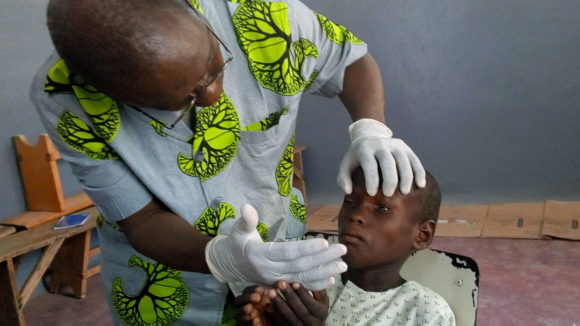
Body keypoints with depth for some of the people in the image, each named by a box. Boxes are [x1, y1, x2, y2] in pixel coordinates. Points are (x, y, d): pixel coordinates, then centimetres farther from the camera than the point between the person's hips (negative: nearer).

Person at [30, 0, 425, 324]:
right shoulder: (63, 102, -26)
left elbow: (352, 59, -9)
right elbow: (144, 221, -21)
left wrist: (371, 131, -28)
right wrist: (220, 259, -41)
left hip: (279, 245, 2)